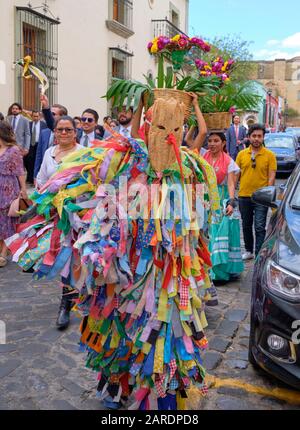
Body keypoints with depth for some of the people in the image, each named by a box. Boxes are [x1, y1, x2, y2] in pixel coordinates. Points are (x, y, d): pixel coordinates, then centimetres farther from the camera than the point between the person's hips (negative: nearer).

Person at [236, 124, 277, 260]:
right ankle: (249, 251, 31)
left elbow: (271, 176, -5)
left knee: (260, 227, -6)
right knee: (246, 226, 16)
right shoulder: (242, 154, 5)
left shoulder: (270, 155, -2)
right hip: (244, 196, 4)